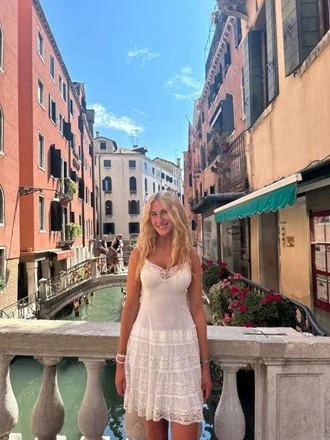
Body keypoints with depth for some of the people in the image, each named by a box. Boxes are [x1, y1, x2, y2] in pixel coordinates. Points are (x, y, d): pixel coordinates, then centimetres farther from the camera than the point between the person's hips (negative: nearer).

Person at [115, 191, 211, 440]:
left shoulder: (191, 256, 1)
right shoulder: (141, 253, -2)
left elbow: (197, 310, 3)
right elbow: (130, 307, 1)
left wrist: (205, 364, 3)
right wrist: (121, 360, 2)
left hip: (182, 345, 0)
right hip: (146, 342, 0)